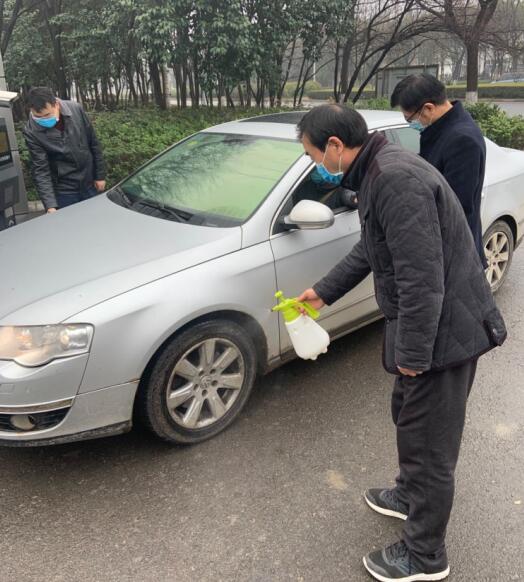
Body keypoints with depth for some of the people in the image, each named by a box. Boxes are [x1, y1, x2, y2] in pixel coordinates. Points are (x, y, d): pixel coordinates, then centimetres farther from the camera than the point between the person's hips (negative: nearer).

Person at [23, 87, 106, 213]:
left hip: (90, 184, 3)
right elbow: (40, 170, -18)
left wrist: (100, 175, 2)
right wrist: (50, 205, -27)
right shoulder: (31, 131, -17)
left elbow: (94, 144, 0)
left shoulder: (76, 110, -11)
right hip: (64, 191, -3)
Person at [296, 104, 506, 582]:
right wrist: (324, 291, 27)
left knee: (430, 443, 5)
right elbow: (370, 250, 22)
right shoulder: (380, 172, 9)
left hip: (443, 330, -10)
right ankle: (410, 497, 49)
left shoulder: (396, 178, -25)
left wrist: (412, 351, -21)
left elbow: (423, 278, -28)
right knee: (408, 416, 26)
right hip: (426, 327, 10)